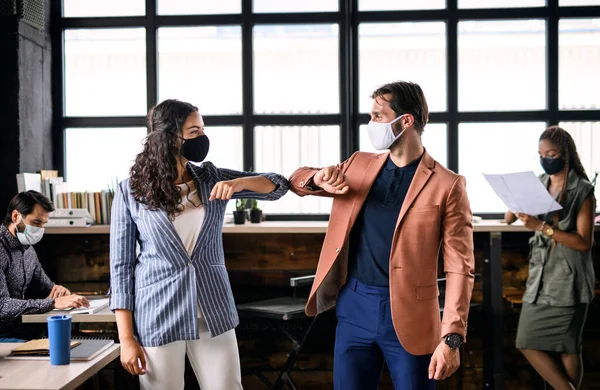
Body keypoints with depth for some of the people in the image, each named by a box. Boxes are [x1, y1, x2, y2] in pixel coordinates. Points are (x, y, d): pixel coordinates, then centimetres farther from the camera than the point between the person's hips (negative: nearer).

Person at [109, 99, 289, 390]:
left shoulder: (211, 178, 5)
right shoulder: (131, 191, -4)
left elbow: (278, 186, 6)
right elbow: (121, 264, -4)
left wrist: (240, 182, -16)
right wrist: (126, 339, -8)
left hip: (213, 312, 3)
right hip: (158, 316, -3)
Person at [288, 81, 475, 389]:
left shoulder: (447, 185, -6)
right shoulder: (359, 165, 9)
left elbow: (459, 268, -8)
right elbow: (296, 180, 19)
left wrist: (451, 337, -15)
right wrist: (318, 178, -6)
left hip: (409, 315, -4)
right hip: (354, 307, 4)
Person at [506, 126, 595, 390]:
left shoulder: (582, 191, -8)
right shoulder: (539, 185, 9)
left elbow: (584, 242, -15)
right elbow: (508, 219, 7)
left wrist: (542, 226, -23)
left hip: (568, 281, -6)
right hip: (540, 278, 6)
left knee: (567, 349, 1)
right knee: (528, 344, 3)